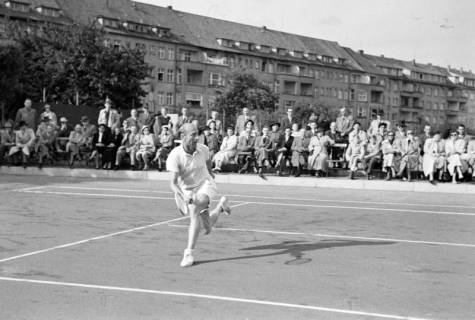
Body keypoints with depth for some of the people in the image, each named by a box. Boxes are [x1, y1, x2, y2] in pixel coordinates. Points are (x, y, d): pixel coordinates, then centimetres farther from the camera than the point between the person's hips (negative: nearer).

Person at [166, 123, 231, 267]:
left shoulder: (203, 149, -14)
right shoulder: (175, 156, -25)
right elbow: (173, 183, -30)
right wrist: (183, 196, -49)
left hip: (205, 184, 0)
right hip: (187, 191, 0)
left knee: (195, 210, -32)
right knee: (207, 227, 4)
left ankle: (189, 253, -27)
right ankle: (220, 206, 38)